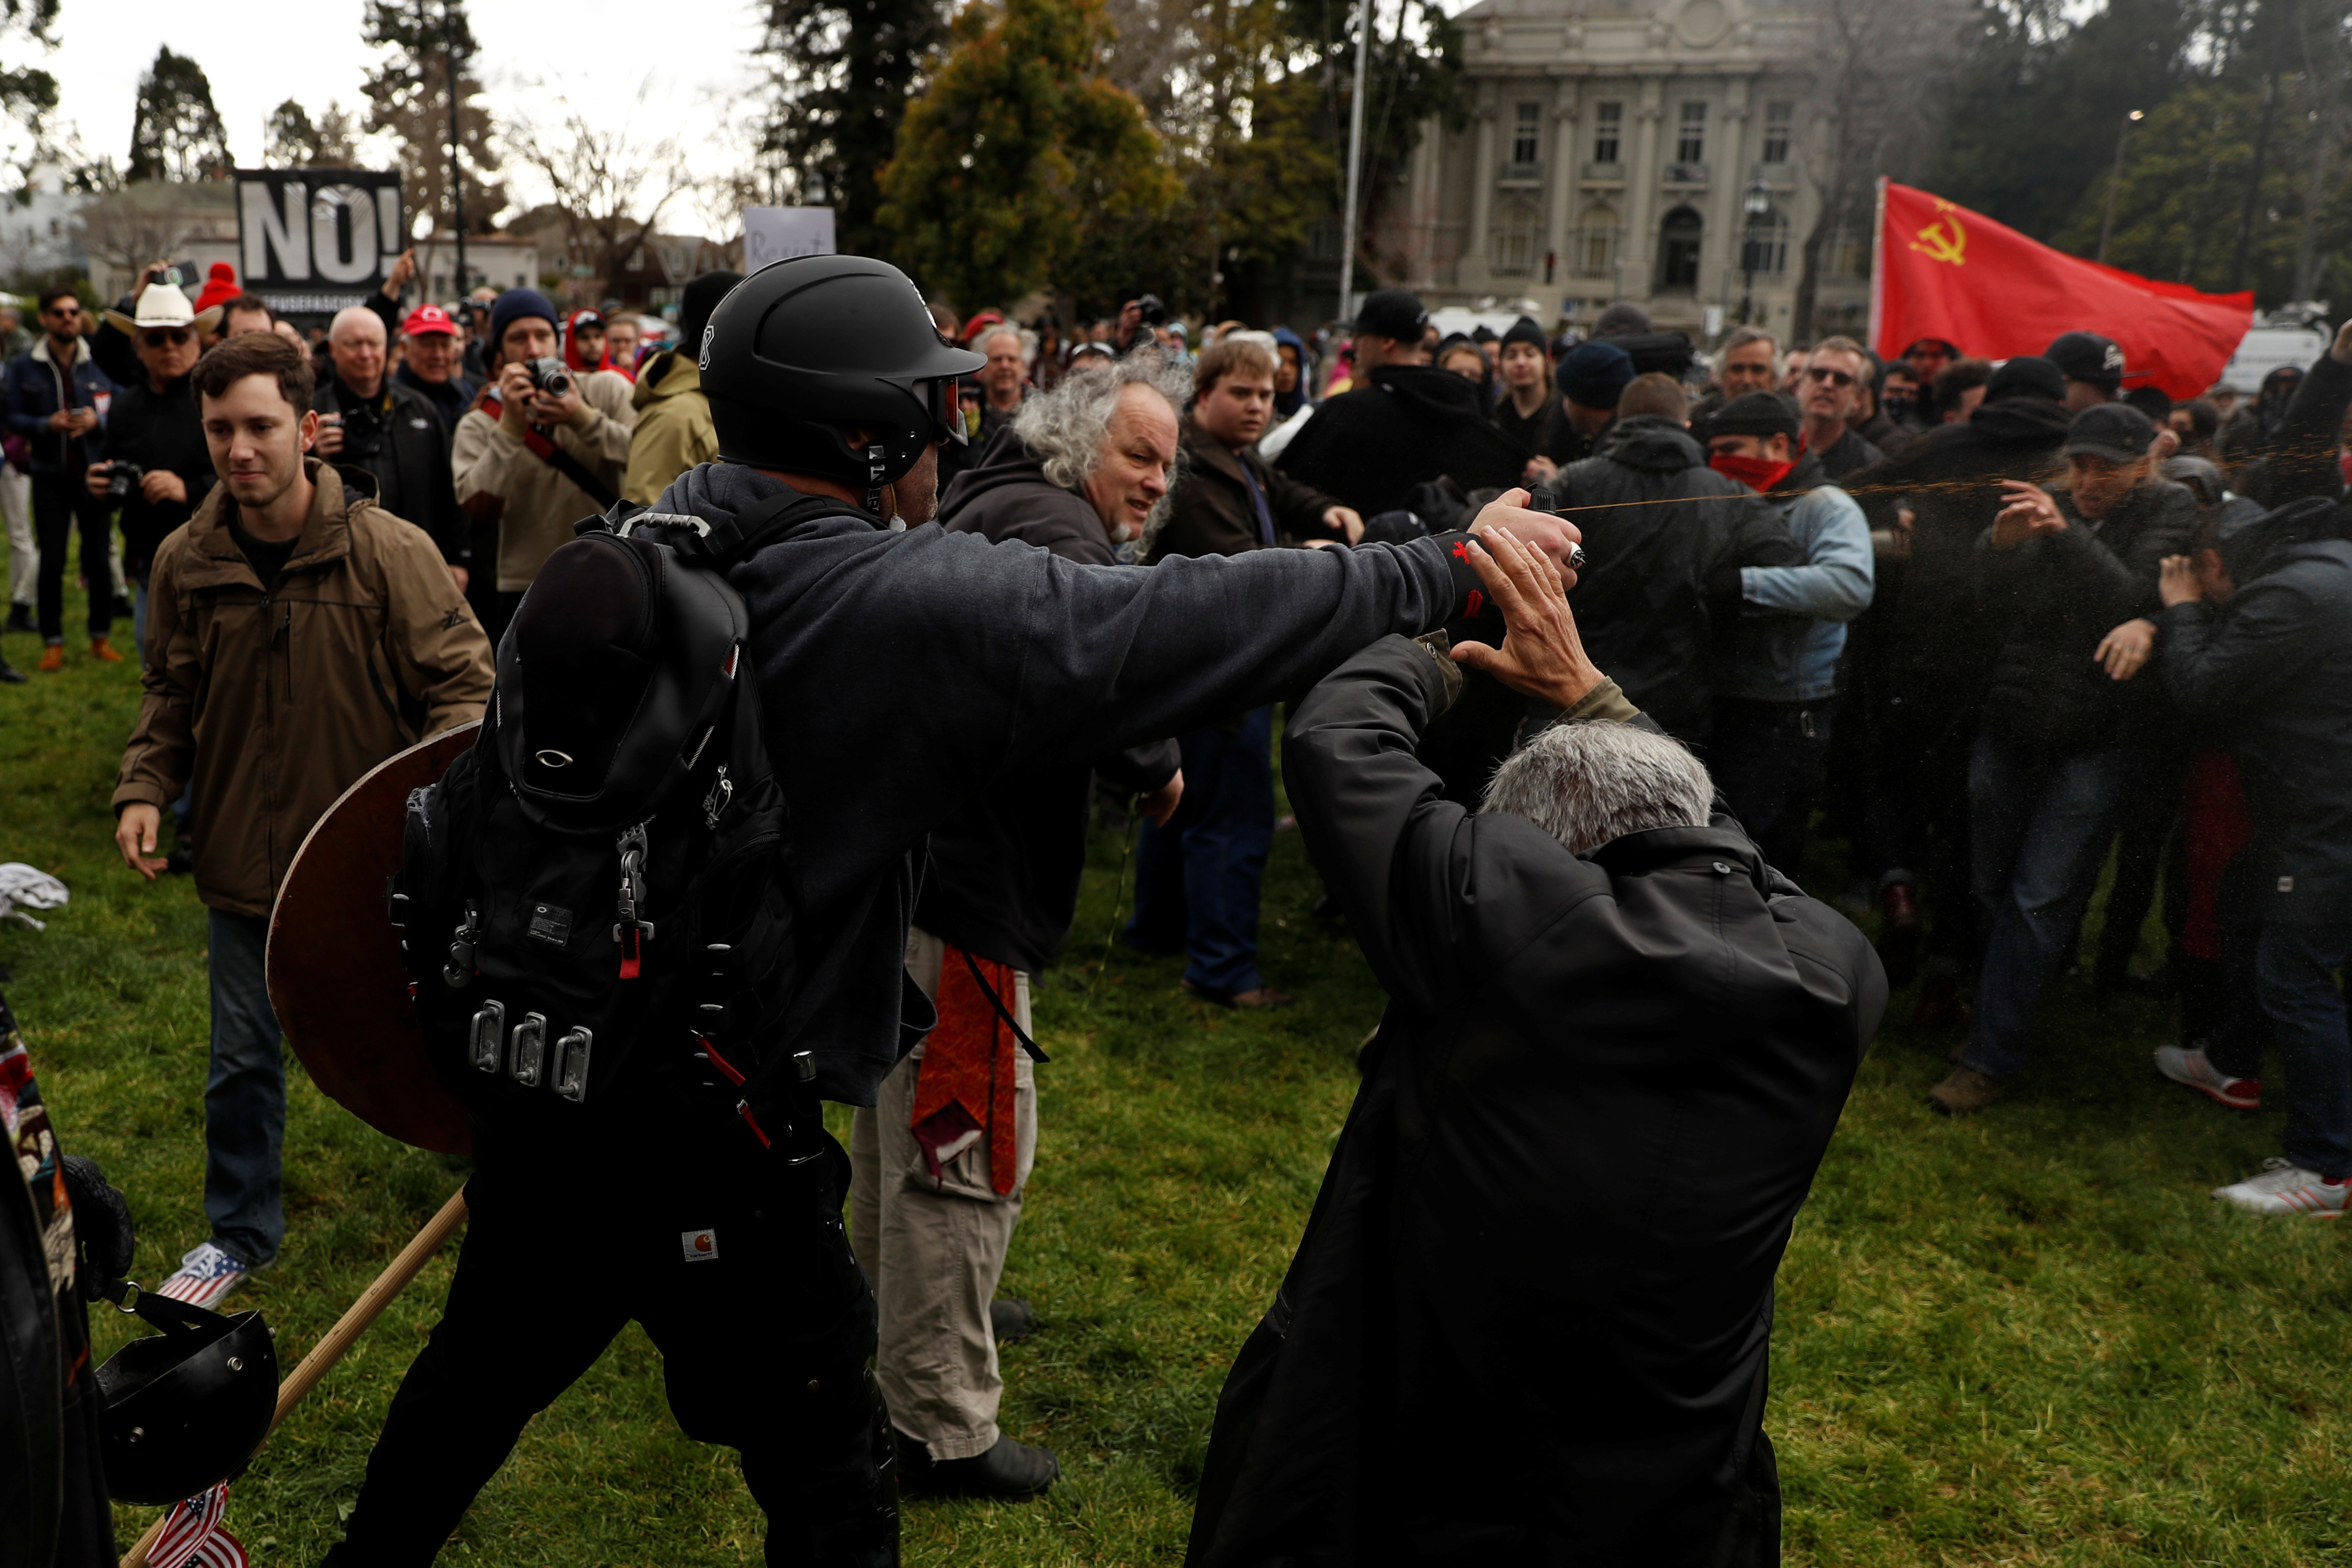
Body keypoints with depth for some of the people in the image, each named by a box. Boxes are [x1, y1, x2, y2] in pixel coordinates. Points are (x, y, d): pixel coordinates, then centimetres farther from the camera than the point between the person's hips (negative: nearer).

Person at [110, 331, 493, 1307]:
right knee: (243, 1061, 15)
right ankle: (240, 1234, 37)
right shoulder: (186, 563, -5)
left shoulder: (389, 550, -17)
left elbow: (462, 682, -12)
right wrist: (145, 786, -5)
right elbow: (170, 695, 11)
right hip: (244, 856, 3)